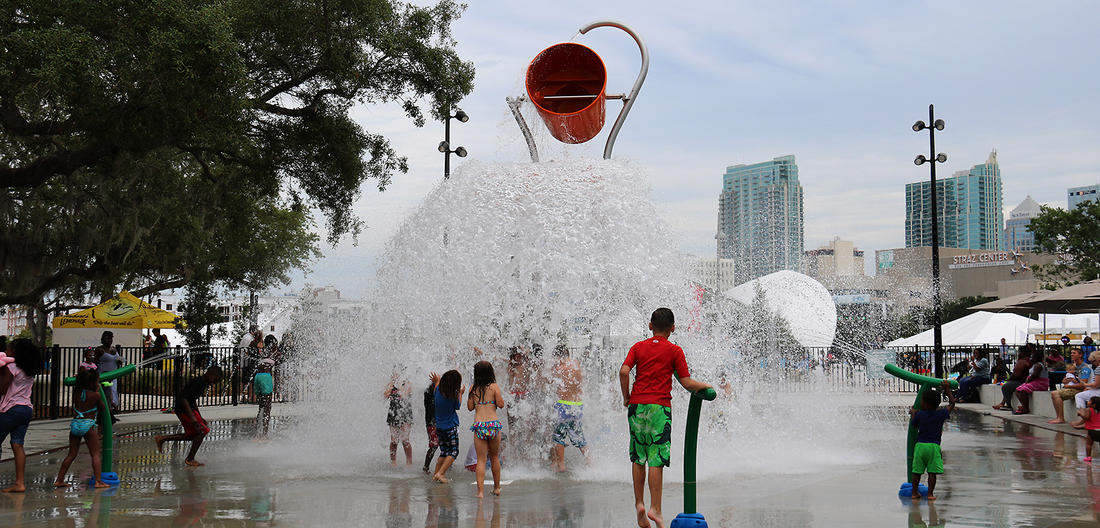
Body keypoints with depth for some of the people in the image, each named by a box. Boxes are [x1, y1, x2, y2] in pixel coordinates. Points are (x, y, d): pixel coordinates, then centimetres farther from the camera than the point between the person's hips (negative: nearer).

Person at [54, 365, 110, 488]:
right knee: (95, 454, 0)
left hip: (75, 424, 5)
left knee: (72, 454, 14)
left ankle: (59, 480, 15)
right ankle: (98, 481, -9)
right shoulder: (95, 395, -6)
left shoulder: (76, 392, 6)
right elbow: (102, 408, 9)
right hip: (88, 425, -5)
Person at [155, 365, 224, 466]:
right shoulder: (197, 382, -20)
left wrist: (200, 418, 22)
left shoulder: (203, 383, 11)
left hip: (189, 408, 10)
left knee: (192, 435, 15)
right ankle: (189, 459, -3)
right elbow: (183, 398, -27)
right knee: (203, 430, -10)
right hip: (183, 409, -10)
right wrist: (192, 418, -32)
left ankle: (161, 439, 22)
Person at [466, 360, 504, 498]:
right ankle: (497, 488, 26)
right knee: (494, 457, 16)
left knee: (481, 460, 1)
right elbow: (501, 404, -2)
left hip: (478, 425, 0)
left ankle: (480, 490, -9)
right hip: (493, 423, 0)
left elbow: (470, 407, 11)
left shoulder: (473, 388, 5)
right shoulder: (494, 387, -1)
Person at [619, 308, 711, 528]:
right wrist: (704, 386, 16)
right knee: (656, 459, -3)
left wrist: (627, 397, 7)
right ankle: (655, 509, -5)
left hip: (637, 405, 3)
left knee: (638, 458, 12)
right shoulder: (674, 351, 2)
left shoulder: (638, 347, 9)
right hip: (659, 406, -3)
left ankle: (639, 504, 12)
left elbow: (624, 371, -5)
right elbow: (686, 383, -2)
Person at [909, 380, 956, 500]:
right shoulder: (941, 414, 1)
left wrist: (913, 413, 31)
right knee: (932, 472, 2)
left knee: (917, 471, 8)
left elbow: (913, 424, 16)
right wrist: (947, 390, 23)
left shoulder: (919, 415, -2)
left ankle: (915, 492, 14)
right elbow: (952, 403, 15)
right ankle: (930, 493, 1)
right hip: (934, 445, 0)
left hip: (920, 445, 1)